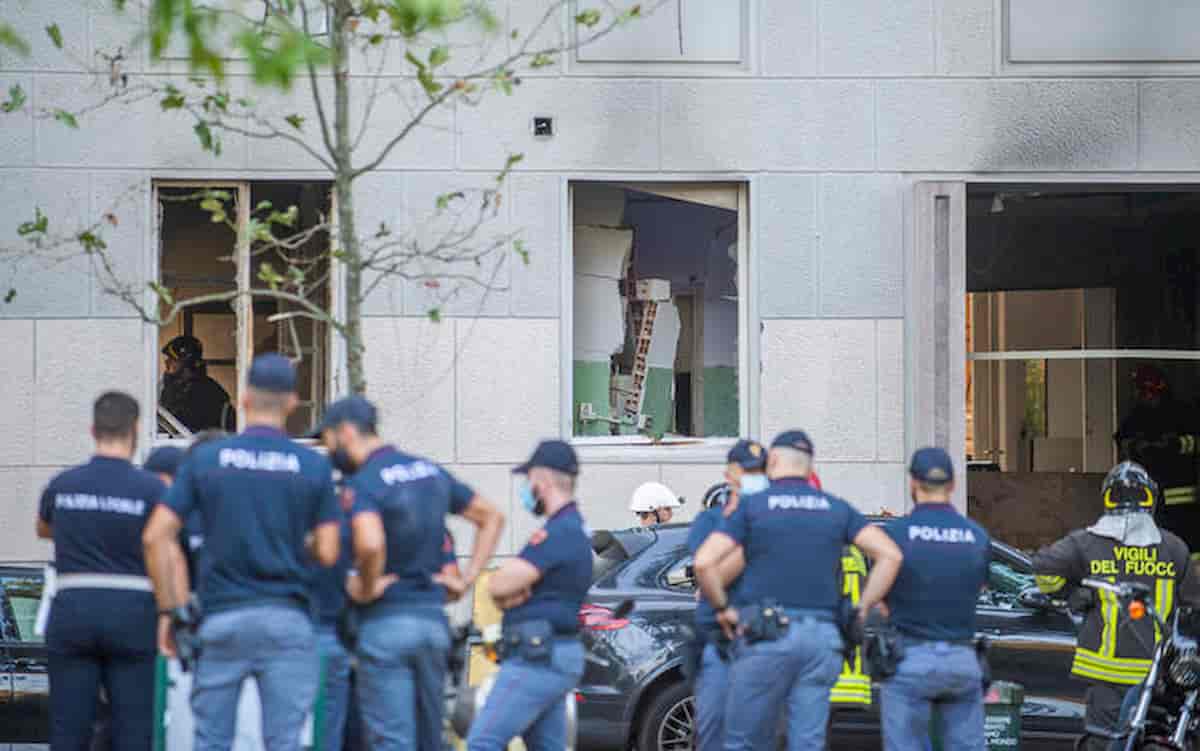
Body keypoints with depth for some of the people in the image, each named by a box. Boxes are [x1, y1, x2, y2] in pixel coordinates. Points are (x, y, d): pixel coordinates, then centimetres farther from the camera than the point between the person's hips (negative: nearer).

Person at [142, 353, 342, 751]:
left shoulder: (205, 459, 1)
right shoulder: (314, 467, -1)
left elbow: (156, 536, -4)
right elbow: (327, 553, -2)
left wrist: (168, 610, 3)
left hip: (221, 617, 1)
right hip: (286, 620, -1)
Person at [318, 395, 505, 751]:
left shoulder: (363, 484, -14)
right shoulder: (432, 472, 10)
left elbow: (370, 544, -33)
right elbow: (492, 516, 19)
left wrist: (367, 587, -15)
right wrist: (466, 579, 14)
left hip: (386, 623, -7)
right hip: (434, 618, 7)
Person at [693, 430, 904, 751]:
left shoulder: (752, 506, 1)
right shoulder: (837, 509, 11)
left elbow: (704, 562, -11)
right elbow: (890, 554, 2)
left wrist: (722, 608, 3)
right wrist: (862, 609, 7)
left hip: (766, 638, -3)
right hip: (821, 639, 3)